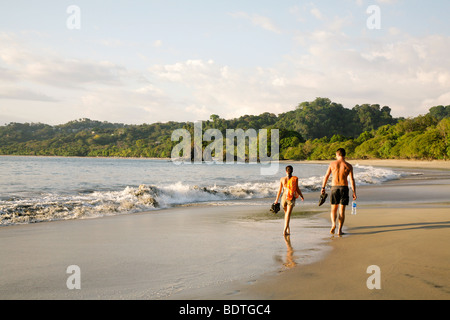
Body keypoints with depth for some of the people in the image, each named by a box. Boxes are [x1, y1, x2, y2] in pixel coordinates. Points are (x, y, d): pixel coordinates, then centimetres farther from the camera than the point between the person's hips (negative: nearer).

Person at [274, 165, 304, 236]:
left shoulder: (282, 179, 1)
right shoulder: (295, 179, -4)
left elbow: (279, 190, 4)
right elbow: (297, 189, -2)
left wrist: (277, 199, 14)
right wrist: (301, 196, 14)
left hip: (284, 197, 2)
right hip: (291, 198, -2)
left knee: (286, 213, 21)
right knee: (288, 214, -6)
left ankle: (288, 229, 28)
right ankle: (285, 230, -22)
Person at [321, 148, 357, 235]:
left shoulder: (332, 164, 2)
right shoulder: (348, 166, 0)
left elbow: (326, 176, 5)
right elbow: (352, 180, -5)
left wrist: (323, 188, 13)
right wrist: (354, 192, -3)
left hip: (334, 188, 1)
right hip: (344, 188, -1)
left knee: (334, 209, 13)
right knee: (342, 210, 6)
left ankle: (333, 224, -12)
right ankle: (340, 230, 2)